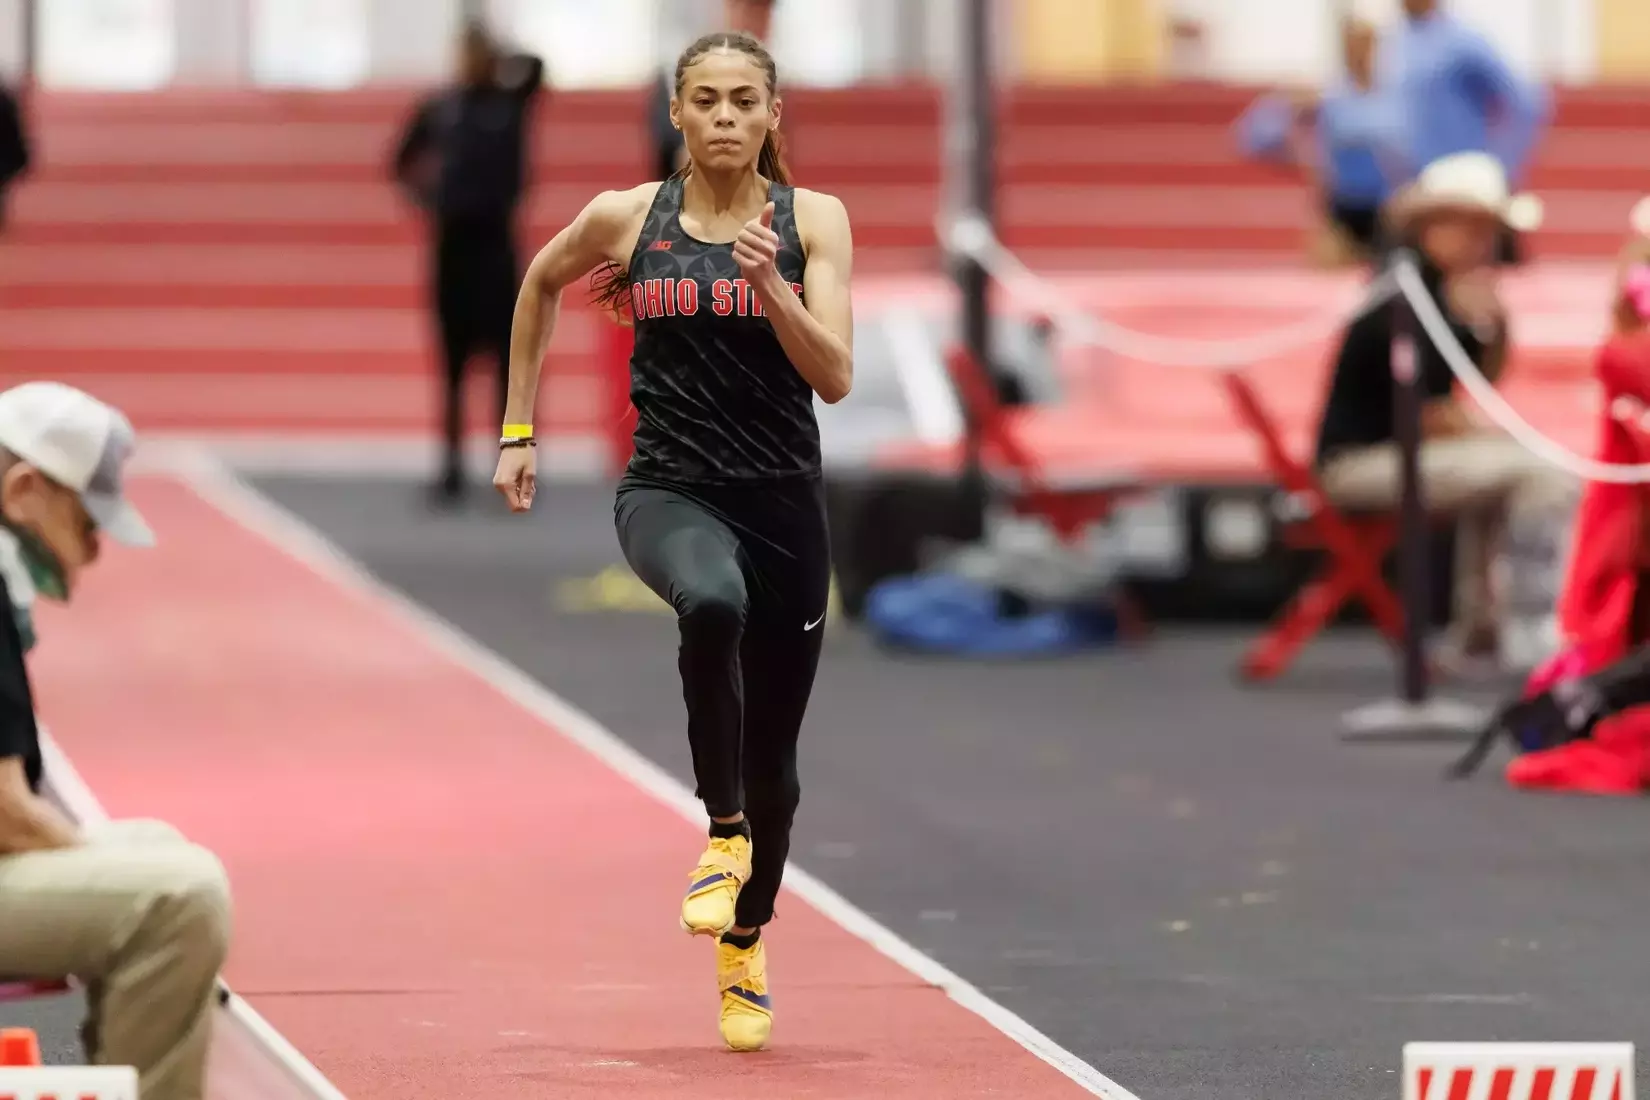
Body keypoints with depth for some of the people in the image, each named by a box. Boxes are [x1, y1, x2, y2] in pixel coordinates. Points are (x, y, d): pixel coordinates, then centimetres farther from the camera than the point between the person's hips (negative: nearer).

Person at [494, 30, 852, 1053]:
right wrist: (519, 429, 20)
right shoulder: (626, 219, 0)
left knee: (774, 763, 10)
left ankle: (745, 946, 36)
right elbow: (541, 284, 20)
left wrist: (770, 287, -25)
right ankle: (723, 835, -25)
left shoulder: (813, 220, -1)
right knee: (711, 602, -40)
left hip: (784, 500, 1)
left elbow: (835, 377, -9)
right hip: (669, 492, -1)